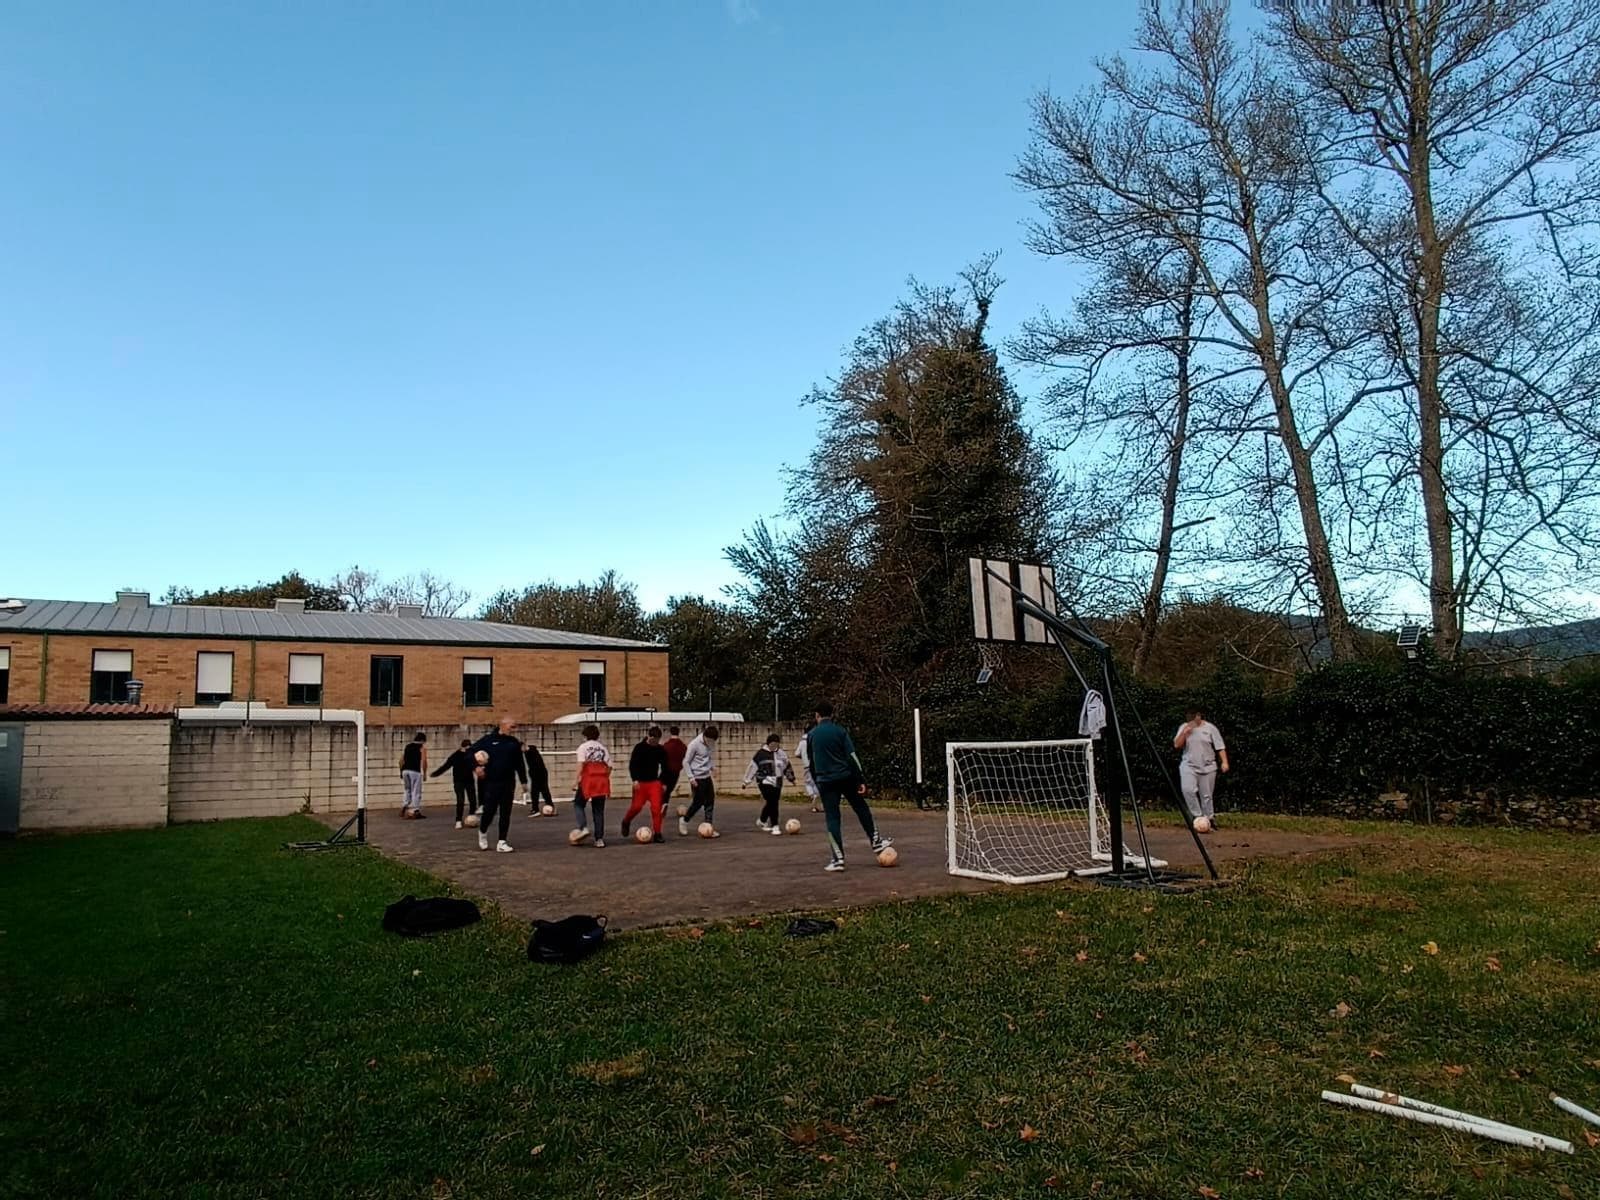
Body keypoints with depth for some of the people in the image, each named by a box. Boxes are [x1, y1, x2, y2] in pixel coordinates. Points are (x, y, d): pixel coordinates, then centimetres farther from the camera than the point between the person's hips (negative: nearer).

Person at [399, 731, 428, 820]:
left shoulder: (407, 745, 18)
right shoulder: (422, 746, 3)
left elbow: (401, 761, 15)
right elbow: (424, 761, -8)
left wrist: (401, 772, 22)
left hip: (405, 770, 5)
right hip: (415, 771, -5)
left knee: (408, 790, 21)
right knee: (416, 792, 2)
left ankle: (404, 807, 13)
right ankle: (414, 812, 3)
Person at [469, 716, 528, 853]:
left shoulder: (514, 743, 9)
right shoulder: (488, 740, -3)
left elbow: (520, 763, 14)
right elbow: (471, 752, 1)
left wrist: (524, 780, 11)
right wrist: (475, 767, -13)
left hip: (508, 783, 3)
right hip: (491, 783, -3)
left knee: (505, 813, 3)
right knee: (489, 811, -2)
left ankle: (502, 842, 9)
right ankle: (483, 832, 28)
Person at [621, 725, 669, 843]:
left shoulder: (661, 750, 2)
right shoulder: (639, 747, -8)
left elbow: (664, 767, 11)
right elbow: (632, 764, -8)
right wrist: (635, 779, -17)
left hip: (655, 782, 2)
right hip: (640, 782, -2)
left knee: (656, 807, -6)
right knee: (637, 806, 0)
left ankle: (657, 834, 1)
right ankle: (626, 822, 31)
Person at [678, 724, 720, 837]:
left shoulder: (712, 744, 2)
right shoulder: (694, 744, -16)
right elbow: (686, 762, -11)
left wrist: (713, 768, 9)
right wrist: (691, 778, -13)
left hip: (707, 777, 6)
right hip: (697, 778, -6)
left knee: (710, 801, 3)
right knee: (698, 802, -1)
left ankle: (709, 827, 9)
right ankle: (684, 821, 21)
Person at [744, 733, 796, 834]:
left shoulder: (780, 753, 8)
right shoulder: (761, 753, -7)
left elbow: (787, 766, 20)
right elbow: (753, 767, -4)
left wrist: (791, 778, 26)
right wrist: (747, 780, -3)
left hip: (777, 782, 6)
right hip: (765, 781, -5)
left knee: (771, 803, 8)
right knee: (772, 802, -16)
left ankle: (762, 821, 30)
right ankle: (775, 826, -9)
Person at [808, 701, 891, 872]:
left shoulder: (810, 735, 3)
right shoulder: (840, 730, -1)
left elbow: (809, 763, 5)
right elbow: (852, 756, -6)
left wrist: (813, 786, 12)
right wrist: (862, 780, -5)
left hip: (826, 781, 0)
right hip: (846, 777, 0)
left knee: (832, 818, 4)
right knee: (862, 808, 18)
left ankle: (838, 859, -1)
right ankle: (876, 842, 27)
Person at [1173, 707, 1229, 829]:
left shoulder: (1210, 728, 0)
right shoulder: (1183, 727, 5)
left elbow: (1220, 747, 0)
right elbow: (1176, 745, -3)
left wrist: (1224, 762, -11)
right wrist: (1185, 732, -13)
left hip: (1208, 767, 0)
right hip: (1188, 766, 0)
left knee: (1206, 795, 4)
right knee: (1188, 789, -22)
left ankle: (1209, 819, 21)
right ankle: (1197, 816, -9)